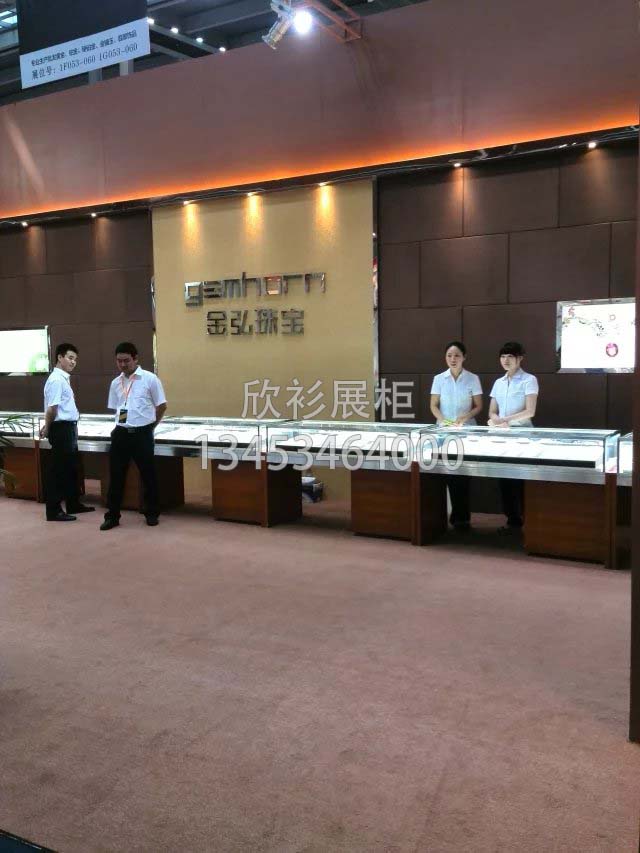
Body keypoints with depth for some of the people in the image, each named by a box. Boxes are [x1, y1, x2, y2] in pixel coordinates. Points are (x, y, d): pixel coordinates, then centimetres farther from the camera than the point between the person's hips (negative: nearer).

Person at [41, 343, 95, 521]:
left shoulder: (64, 379, 14)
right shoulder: (57, 379, -17)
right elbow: (52, 408, -21)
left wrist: (47, 427, 14)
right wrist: (47, 428, -9)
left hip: (69, 428, 10)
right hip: (62, 428, -10)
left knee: (72, 467, 18)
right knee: (58, 469, -4)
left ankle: (73, 504, 30)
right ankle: (54, 510, 3)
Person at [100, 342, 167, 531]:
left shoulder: (150, 379, -5)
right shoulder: (116, 383, 8)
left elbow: (162, 406, 1)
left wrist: (149, 426, 6)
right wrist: (121, 426, 10)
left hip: (142, 434, -4)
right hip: (121, 433, 4)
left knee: (148, 474, 6)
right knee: (116, 475, 5)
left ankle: (152, 513, 20)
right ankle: (112, 515, 14)